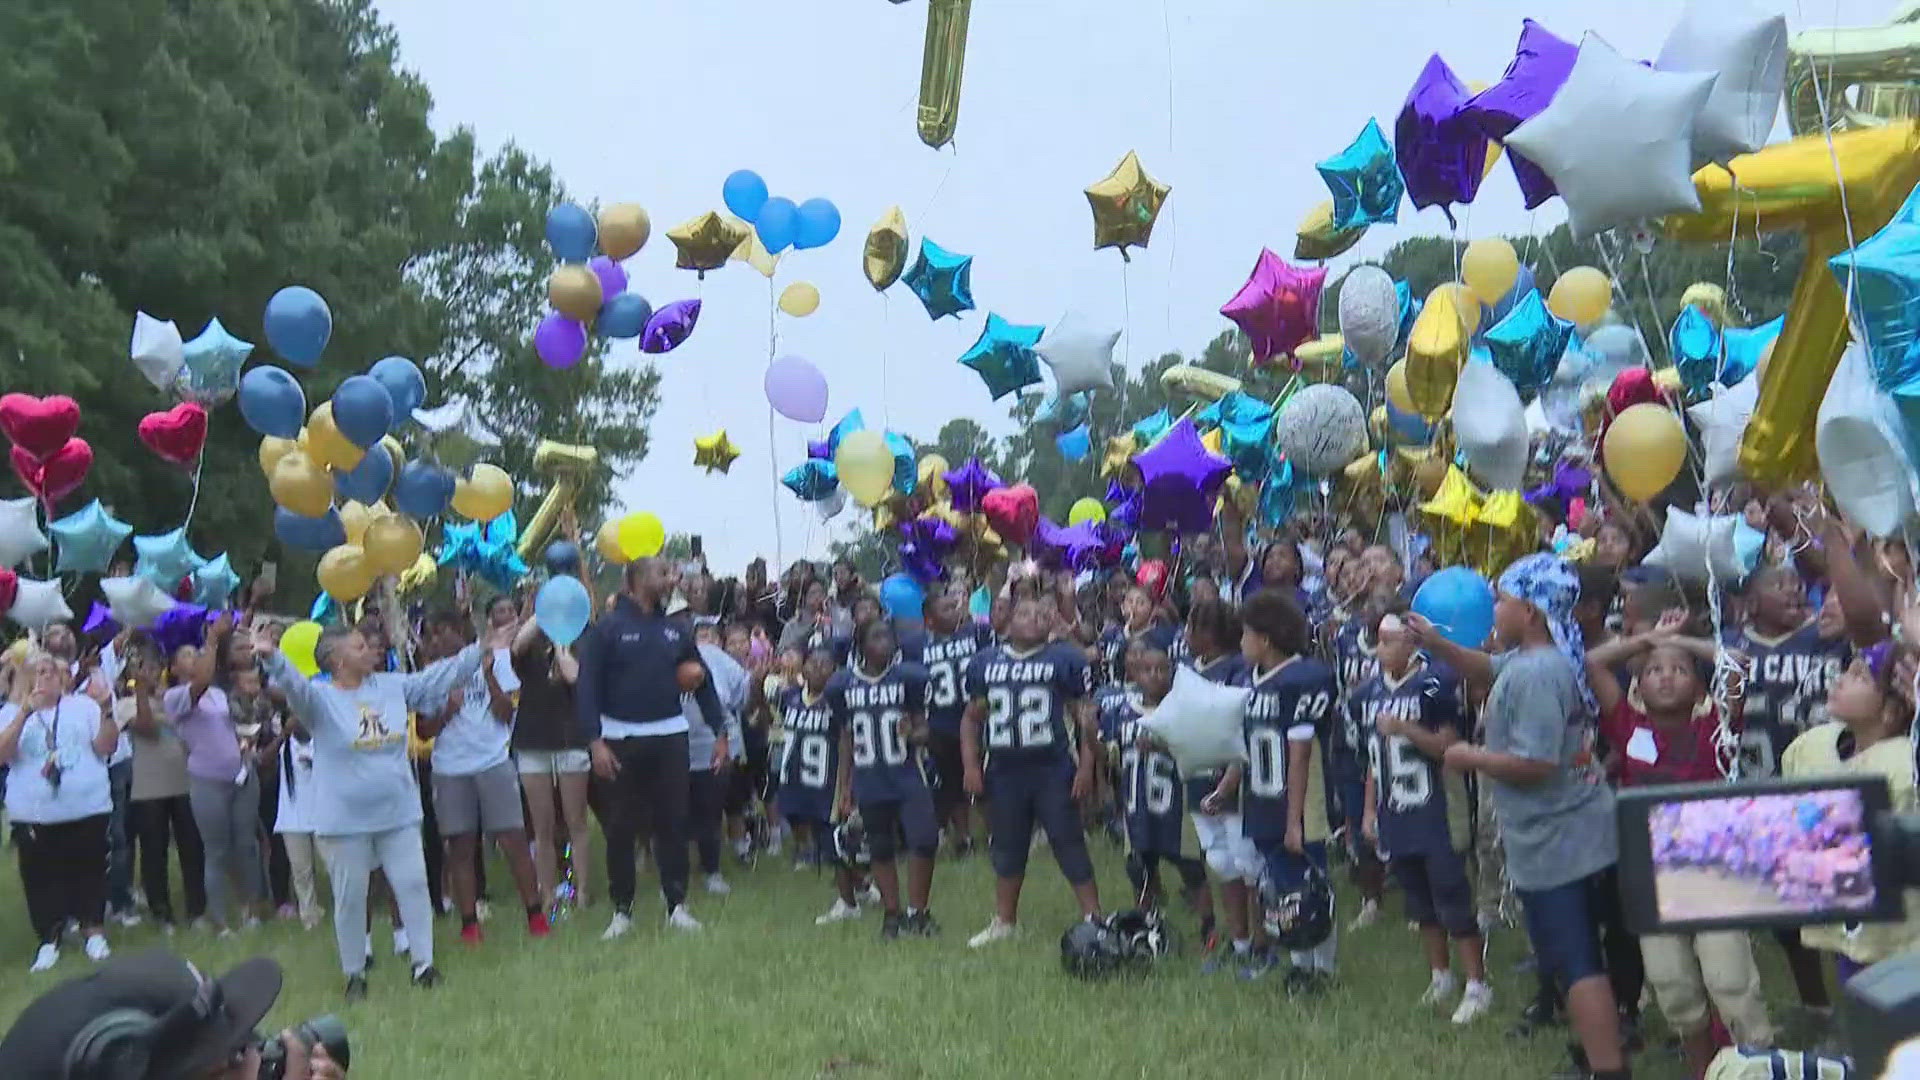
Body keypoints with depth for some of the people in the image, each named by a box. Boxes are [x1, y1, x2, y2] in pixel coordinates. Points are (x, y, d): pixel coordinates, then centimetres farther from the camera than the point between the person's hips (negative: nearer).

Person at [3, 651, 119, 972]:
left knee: (89, 870, 7)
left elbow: (105, 747, 0)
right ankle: (48, 938, 15)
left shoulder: (83, 705, 6)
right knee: (41, 876, 3)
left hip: (86, 808, 0)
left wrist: (106, 712, -15)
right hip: (33, 814, 0)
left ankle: (93, 930, 20)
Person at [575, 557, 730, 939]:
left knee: (674, 822, 4)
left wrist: (720, 731, 7)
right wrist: (596, 741, -16)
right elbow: (587, 687, -8)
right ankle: (622, 910, 13)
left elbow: (703, 681, 12)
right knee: (621, 827, 3)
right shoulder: (607, 629, -4)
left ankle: (677, 904, 13)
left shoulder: (674, 630, 8)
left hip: (670, 737, 3)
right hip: (622, 739, -3)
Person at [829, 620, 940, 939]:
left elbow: (923, 727, 2)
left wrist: (914, 734, -22)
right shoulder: (842, 685, 1)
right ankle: (892, 914, 22)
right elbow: (845, 739, 9)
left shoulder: (909, 677, -4)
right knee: (880, 849, 9)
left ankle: (917, 912, 2)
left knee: (924, 840, -14)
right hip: (869, 783, 2)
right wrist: (844, 787, 11)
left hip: (908, 778, -2)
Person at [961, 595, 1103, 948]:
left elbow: (1085, 716, -2)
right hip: (1003, 771, 4)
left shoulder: (1066, 659, -1)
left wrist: (1086, 766, -8)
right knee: (1006, 848, 13)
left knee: (1069, 844, -2)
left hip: (1054, 770, -4)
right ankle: (1004, 921, 26)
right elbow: (972, 718, 15)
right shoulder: (984, 662, 9)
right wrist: (971, 766, 6)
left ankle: (1093, 918, 5)